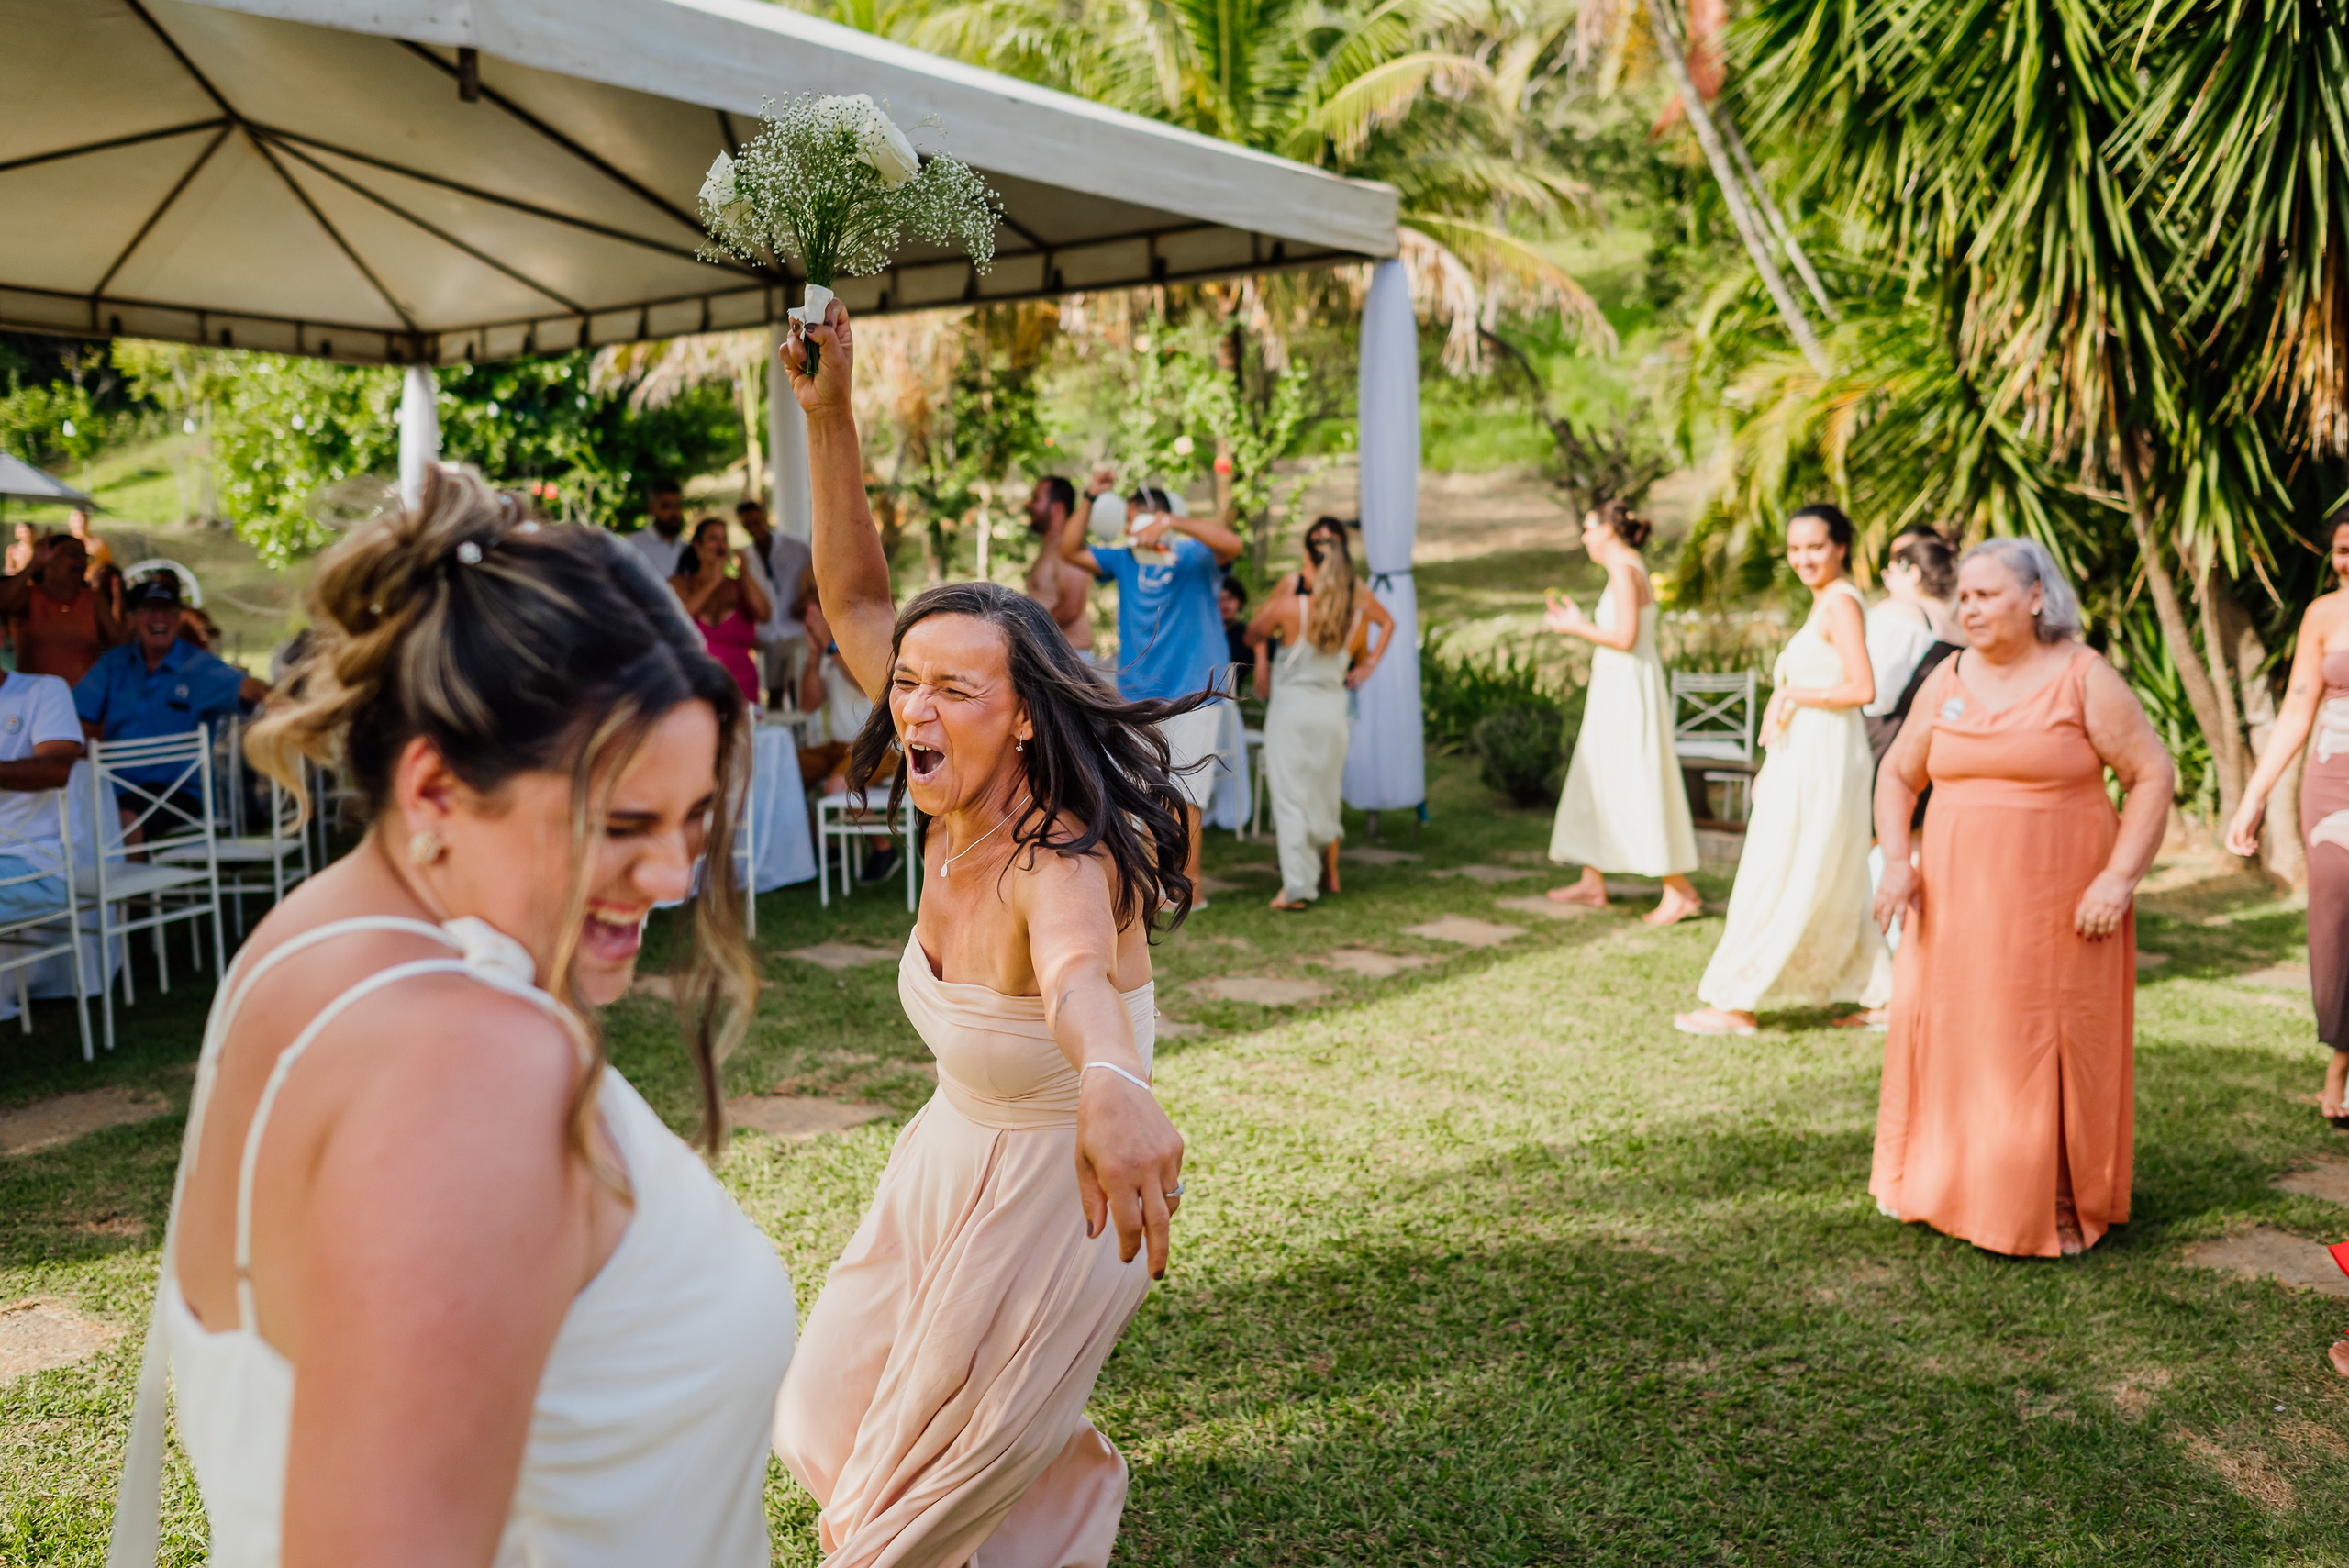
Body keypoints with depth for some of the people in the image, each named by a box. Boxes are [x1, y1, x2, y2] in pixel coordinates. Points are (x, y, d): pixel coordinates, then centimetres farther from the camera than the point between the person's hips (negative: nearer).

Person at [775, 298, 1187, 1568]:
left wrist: (1111, 1084, -79)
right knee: (835, 1418, 23)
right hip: (953, 1161, 7)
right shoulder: (958, 807, -12)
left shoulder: (1059, 857, -32)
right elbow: (853, 595, -6)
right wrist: (826, 413, -16)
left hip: (1055, 1189, -7)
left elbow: (1076, 970, -57)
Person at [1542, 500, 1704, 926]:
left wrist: (1577, 628, -10)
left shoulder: (1624, 570, -15)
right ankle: (1593, 883, 21)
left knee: (1637, 787, -8)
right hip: (1616, 688, 10)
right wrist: (1579, 622, 16)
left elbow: (1625, 637, -21)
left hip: (1627, 690, -10)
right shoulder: (1630, 568, 15)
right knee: (1594, 781, 14)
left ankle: (1679, 890, -3)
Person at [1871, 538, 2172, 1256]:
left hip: (2058, 911, -4)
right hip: (1955, 907, 4)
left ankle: (2063, 1204, 17)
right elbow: (1898, 774, 13)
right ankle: (1941, 1185, 23)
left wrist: (2119, 879, -15)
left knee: (2053, 1050, 2)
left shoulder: (2084, 678, -6)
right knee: (1948, 1035, 7)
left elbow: (2153, 776, -6)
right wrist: (1897, 862, -1)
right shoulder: (1948, 680, 6)